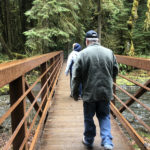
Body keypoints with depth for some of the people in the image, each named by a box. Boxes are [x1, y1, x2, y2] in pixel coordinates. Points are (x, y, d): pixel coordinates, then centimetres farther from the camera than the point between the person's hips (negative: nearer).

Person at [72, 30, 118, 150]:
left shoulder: (83, 54, -9)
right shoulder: (109, 52, 3)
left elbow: (76, 76, -8)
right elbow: (115, 72, 11)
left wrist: (75, 93, 3)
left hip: (89, 93, -3)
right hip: (106, 92, 3)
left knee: (89, 118, 14)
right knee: (104, 117, 17)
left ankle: (89, 140, 31)